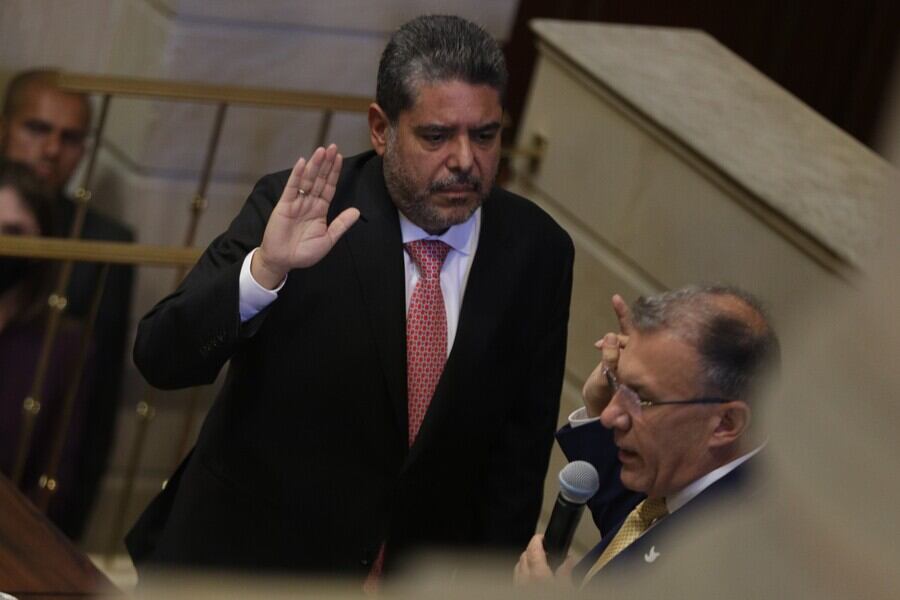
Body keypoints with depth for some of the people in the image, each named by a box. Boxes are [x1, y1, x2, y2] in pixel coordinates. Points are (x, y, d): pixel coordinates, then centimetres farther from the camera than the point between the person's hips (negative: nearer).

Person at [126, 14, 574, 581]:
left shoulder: (537, 251, -7)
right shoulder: (295, 207, -14)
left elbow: (520, 449, 2)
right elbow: (162, 358, -21)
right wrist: (265, 268, -35)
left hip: (425, 574, 2)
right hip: (249, 556, -2)